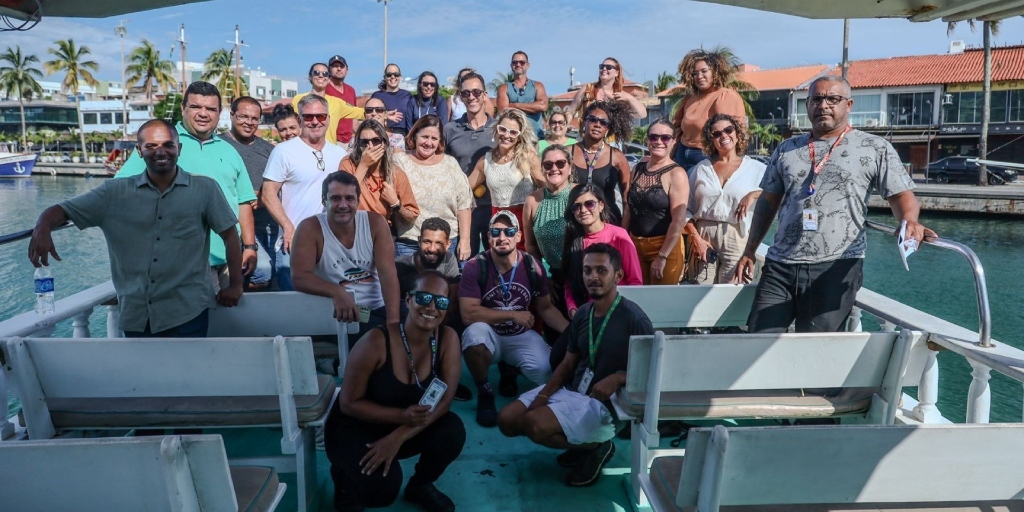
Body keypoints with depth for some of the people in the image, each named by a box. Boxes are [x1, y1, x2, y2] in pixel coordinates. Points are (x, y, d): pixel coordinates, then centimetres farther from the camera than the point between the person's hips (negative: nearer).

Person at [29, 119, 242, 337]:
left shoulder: (204, 189, -1)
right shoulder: (115, 192, 4)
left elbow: (230, 235, 3)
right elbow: (62, 210, 2)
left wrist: (236, 284, 1)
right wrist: (42, 229, -21)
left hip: (187, 312, -3)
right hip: (136, 315, 3)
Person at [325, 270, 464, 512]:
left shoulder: (448, 338, -16)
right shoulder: (376, 342, -27)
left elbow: (444, 400, -17)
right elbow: (349, 403, -19)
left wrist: (398, 438, -27)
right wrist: (402, 415, -32)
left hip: (408, 427, 4)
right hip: (355, 428, -4)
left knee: (452, 431, -23)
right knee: (384, 487, -27)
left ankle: (420, 486, 9)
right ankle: (345, 477, 10)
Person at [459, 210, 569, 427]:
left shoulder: (532, 266, -6)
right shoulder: (475, 267, -15)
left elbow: (546, 308, 3)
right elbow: (468, 314, -22)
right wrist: (513, 315, -20)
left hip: (522, 337, 3)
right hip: (489, 336, -2)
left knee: (548, 372, -24)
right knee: (475, 332, -37)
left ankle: (509, 370, 14)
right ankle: (484, 392, -9)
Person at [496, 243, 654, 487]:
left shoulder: (633, 318, -16)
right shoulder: (583, 313, 5)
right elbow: (568, 363, 10)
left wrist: (617, 378, -27)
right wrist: (542, 395, -4)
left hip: (605, 402, -8)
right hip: (571, 390, 8)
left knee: (535, 424, -26)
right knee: (507, 419, 1)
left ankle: (596, 446, -1)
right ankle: (580, 442, 11)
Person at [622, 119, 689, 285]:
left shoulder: (676, 173, -12)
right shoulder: (637, 169, 7)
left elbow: (679, 220, -17)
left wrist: (662, 256, -18)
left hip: (665, 247, -5)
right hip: (635, 245, 6)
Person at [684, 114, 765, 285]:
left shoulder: (755, 168, 6)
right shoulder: (701, 168, 12)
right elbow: (686, 209, 9)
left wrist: (754, 194, -14)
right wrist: (695, 238, -3)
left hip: (736, 239, -1)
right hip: (703, 238, 2)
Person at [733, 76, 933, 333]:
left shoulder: (876, 148, 6)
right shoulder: (787, 149, 14)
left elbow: (901, 194, 2)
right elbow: (768, 201, 18)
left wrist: (910, 222, -21)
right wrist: (749, 252, 13)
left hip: (837, 267, -3)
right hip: (780, 265, 3)